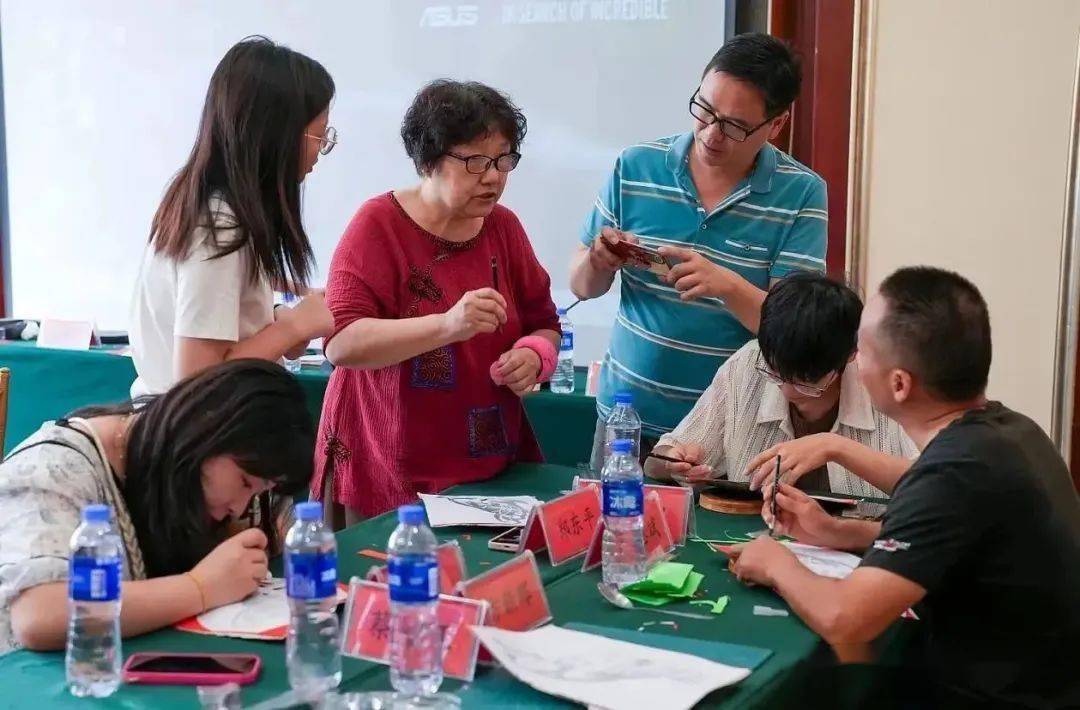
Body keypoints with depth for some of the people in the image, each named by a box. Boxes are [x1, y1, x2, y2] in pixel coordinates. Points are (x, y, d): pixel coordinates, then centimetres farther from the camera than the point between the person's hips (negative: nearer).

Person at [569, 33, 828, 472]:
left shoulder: (802, 194, -9)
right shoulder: (635, 168, -3)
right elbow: (582, 286, 5)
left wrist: (729, 286, -30)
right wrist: (598, 262, -17)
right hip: (628, 416, 2)